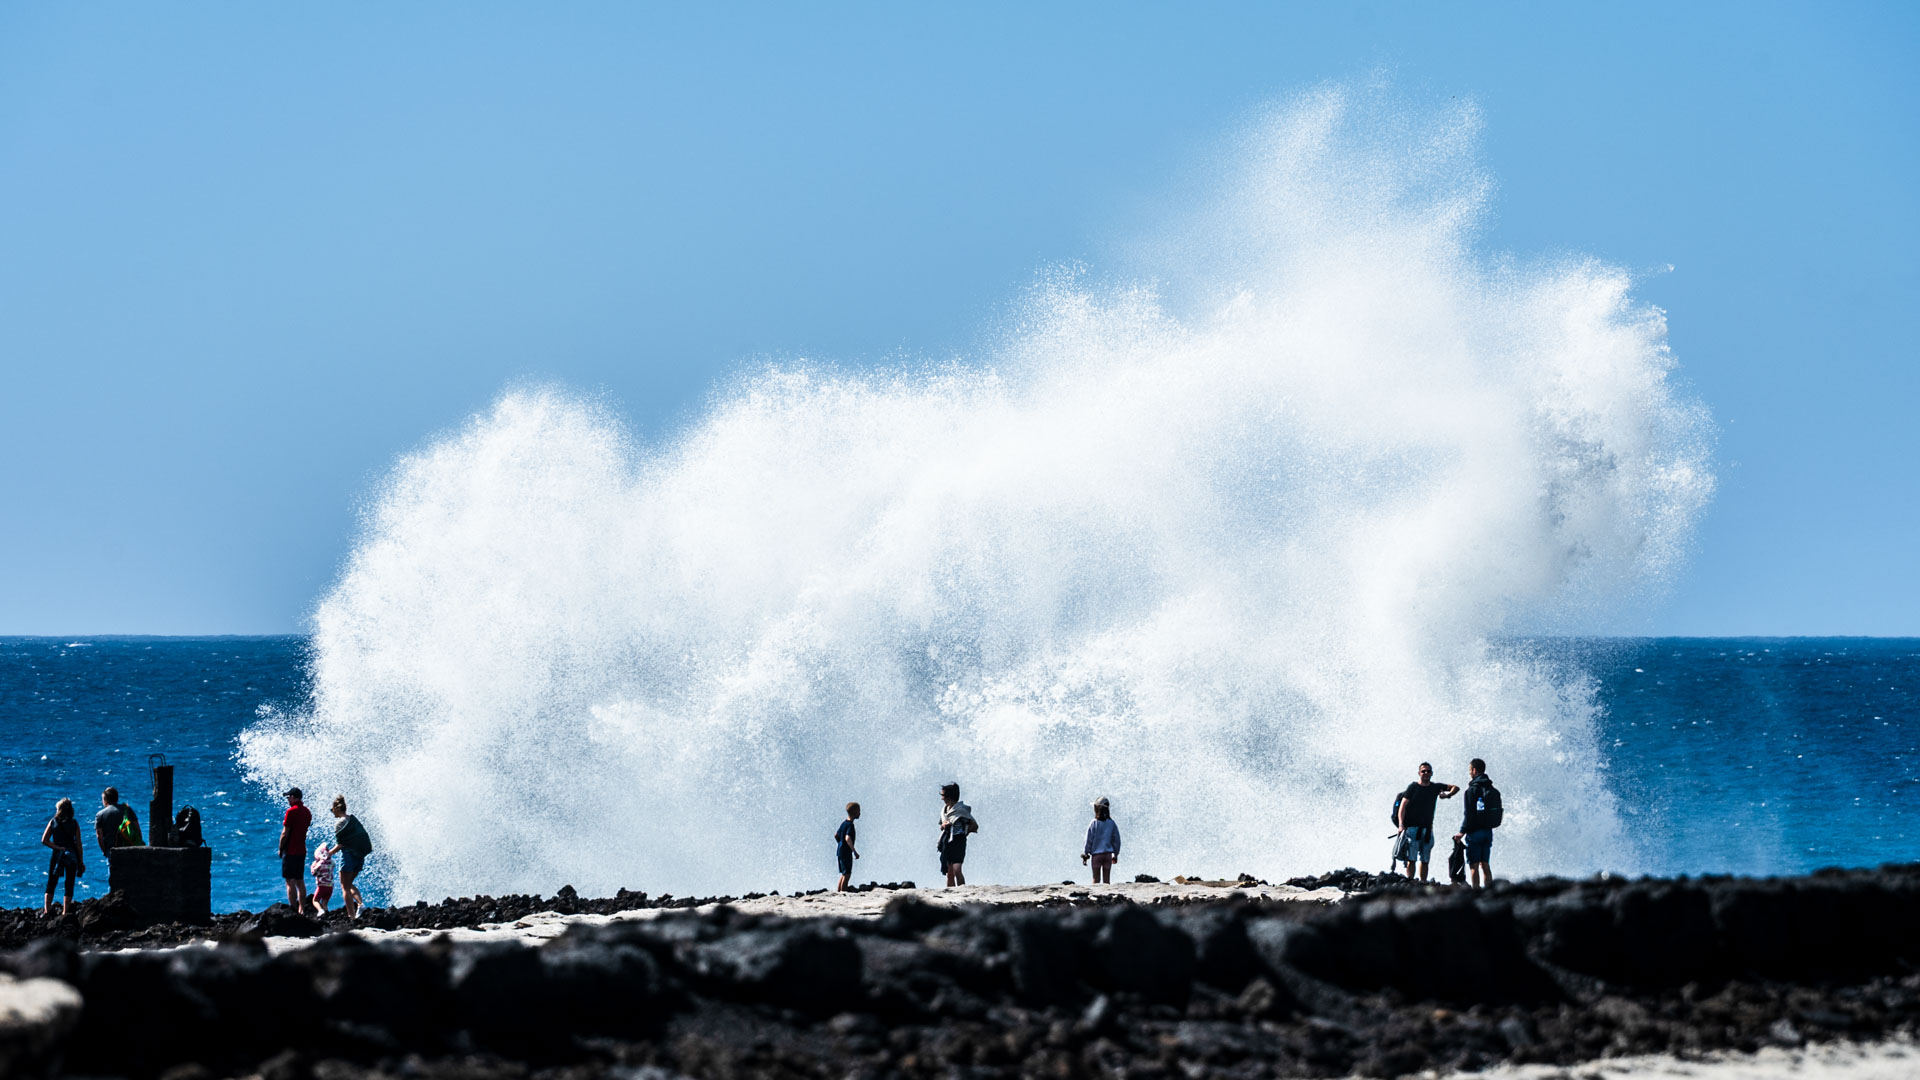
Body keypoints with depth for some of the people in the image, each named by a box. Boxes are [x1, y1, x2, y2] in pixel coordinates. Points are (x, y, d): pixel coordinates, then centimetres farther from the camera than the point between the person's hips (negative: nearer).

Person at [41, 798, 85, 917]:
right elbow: (78, 844, -4)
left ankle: (47, 910, 2)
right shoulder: (74, 824, -4)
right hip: (72, 856, -1)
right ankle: (65, 911, 2)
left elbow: (44, 840, -5)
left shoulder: (53, 822, 0)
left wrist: (57, 848, -5)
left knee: (51, 883, 11)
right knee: (69, 884, 6)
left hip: (57, 854, 1)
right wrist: (81, 862, 1)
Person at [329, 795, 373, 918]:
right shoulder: (353, 819, 10)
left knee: (345, 887, 2)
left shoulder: (340, 823, -12)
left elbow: (340, 845, -14)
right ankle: (360, 902, -1)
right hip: (360, 856, 8)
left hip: (349, 855, -8)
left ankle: (351, 915, -2)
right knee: (349, 884, 21)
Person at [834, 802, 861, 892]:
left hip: (840, 851, 9)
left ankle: (838, 891, 20)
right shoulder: (850, 825, -17)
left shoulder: (844, 823, 11)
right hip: (846, 853, -9)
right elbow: (848, 838, -31)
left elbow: (836, 835, 22)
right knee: (847, 874, -6)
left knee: (844, 874, 17)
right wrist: (855, 852, -26)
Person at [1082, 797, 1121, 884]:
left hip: (1096, 854, -3)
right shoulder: (1111, 823, 1)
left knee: (1096, 879, 3)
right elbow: (1116, 840, 7)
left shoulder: (1094, 823, -10)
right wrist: (1115, 854, 17)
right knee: (1106, 879, 7)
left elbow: (1089, 840, -7)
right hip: (1108, 854, 3)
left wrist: (1085, 855, 1)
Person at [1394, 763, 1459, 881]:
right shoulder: (1413, 787, 0)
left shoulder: (1435, 787, 11)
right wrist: (1401, 824, -17)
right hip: (1412, 827, -4)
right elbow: (1403, 806, -5)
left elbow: (1455, 788, 20)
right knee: (1411, 860, -7)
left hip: (1427, 829, 4)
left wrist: (1448, 794, -3)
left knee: (1425, 861, 6)